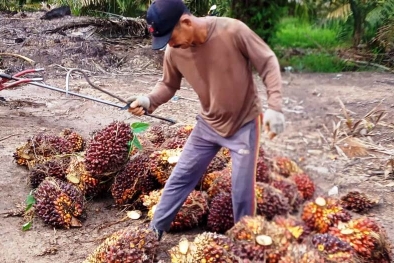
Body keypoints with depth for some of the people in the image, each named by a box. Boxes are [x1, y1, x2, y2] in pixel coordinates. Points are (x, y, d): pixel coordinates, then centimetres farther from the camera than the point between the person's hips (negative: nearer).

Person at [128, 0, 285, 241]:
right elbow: (168, 85, 3)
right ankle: (154, 232, 24)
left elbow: (268, 63, -15)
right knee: (180, 178, 9)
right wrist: (149, 101, -19)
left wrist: (274, 106, -22)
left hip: (244, 123, -4)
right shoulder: (174, 51, -13)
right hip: (208, 124, 4)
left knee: (242, 191, 2)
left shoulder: (233, 31, -26)